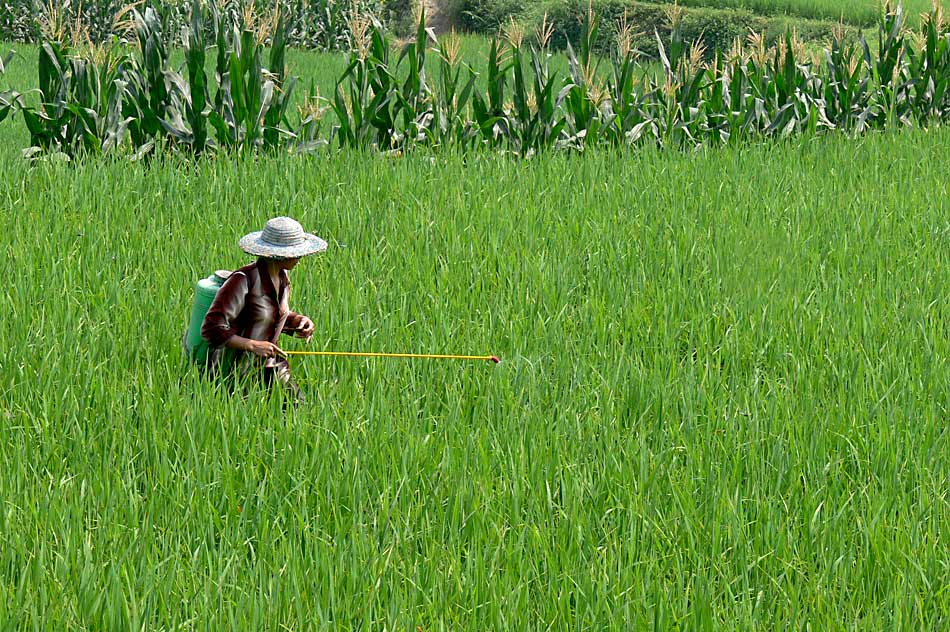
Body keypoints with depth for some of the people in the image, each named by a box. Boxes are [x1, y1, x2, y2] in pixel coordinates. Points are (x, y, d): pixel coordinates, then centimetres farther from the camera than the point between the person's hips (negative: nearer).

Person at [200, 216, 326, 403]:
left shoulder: (282, 277, 4)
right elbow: (211, 329, -22)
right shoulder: (243, 280, -21)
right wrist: (252, 345, -26)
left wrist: (299, 321, 2)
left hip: (269, 365, 7)